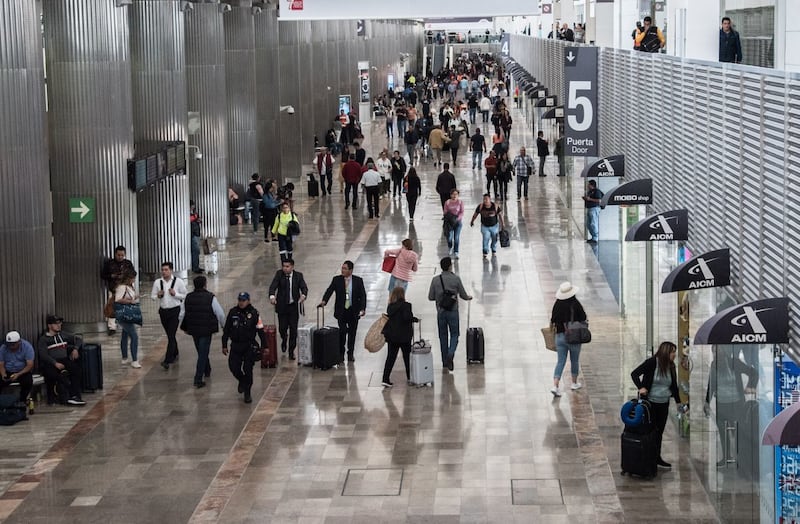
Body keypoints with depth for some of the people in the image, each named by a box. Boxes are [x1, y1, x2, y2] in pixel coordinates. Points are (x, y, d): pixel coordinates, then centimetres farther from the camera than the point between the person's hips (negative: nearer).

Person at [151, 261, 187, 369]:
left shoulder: (178, 282, -7)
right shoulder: (157, 282, 1)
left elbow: (185, 295, -2)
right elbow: (152, 296, 8)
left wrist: (175, 294, -18)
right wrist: (158, 296, -13)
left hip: (174, 311, -4)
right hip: (163, 311, 4)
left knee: (171, 336, -10)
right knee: (169, 335, 17)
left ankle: (167, 361, -14)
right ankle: (175, 354, 38)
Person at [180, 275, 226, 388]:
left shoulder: (188, 298, 0)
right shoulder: (210, 298, -13)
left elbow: (182, 315, 6)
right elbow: (220, 314, -9)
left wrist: (184, 327, 22)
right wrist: (224, 326, 9)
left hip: (193, 330, 5)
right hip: (206, 330, -5)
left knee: (201, 352, 24)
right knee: (203, 354, 0)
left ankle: (207, 371, 43)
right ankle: (198, 380, -5)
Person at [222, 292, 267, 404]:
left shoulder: (254, 313, -6)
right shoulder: (232, 312, 2)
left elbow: (261, 330, -3)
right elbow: (226, 330, 9)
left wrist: (264, 346, -4)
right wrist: (224, 345, 8)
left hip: (249, 347, -3)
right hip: (235, 346, 3)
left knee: (248, 369, -4)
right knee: (233, 367, 0)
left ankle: (247, 393, 9)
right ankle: (242, 381, 33)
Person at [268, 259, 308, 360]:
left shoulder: (298, 275, -3)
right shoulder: (279, 274, -5)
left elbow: (304, 287, -12)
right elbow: (273, 286, -17)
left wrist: (303, 295, -35)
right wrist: (272, 296, -37)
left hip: (294, 306, 0)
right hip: (282, 306, 0)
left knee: (293, 330, -1)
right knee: (282, 328, 1)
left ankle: (291, 351, 12)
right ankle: (284, 339, 37)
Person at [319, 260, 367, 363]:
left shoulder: (358, 280, -2)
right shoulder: (337, 280, -1)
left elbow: (363, 295, -4)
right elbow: (329, 291, -7)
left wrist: (363, 308, -16)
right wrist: (324, 301, -26)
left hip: (353, 311, 0)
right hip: (341, 311, 0)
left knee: (352, 333, 8)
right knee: (342, 332, -8)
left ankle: (350, 354, 22)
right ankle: (341, 354, 4)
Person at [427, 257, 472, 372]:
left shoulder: (435, 280, -5)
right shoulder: (456, 278, -9)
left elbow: (430, 297, -2)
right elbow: (463, 295, -1)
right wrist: (469, 297, 22)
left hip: (441, 312, 2)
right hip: (453, 311, -2)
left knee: (443, 336, 14)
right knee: (454, 334, 9)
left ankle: (445, 361, 19)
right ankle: (450, 354, -16)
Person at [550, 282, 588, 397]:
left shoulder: (557, 304, -3)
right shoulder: (575, 305, -14)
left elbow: (553, 320, 1)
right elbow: (583, 318, -6)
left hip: (560, 336, 3)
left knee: (560, 361, 5)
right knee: (575, 360, 17)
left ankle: (555, 386, -8)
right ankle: (574, 383, 31)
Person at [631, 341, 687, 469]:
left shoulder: (671, 366, 4)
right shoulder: (652, 362, -14)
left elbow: (673, 386, 13)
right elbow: (634, 373, -15)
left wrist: (679, 402, 9)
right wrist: (640, 387, -29)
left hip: (664, 404, 6)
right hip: (650, 403, -6)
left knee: (659, 432, 12)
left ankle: (657, 458, 22)